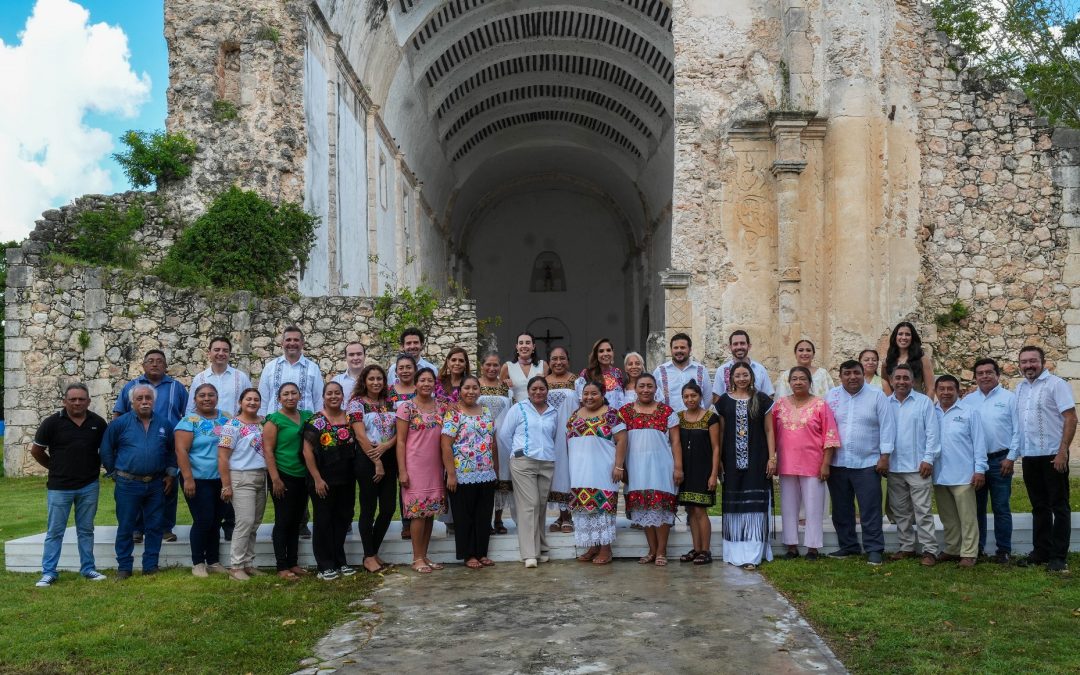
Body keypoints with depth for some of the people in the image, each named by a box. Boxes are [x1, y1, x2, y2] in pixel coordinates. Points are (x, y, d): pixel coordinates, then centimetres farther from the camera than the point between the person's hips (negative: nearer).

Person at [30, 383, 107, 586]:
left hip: (89, 486, 2)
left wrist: (95, 467, 7)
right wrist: (55, 467, 7)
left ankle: (88, 569, 20)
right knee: (54, 531, 4)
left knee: (86, 530, 11)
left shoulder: (98, 422, -1)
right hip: (59, 486, -2)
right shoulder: (52, 422, -7)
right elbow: (36, 451, 3)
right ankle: (49, 572, 11)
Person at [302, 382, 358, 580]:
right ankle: (325, 566, 9)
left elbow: (357, 445, 14)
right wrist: (317, 479, -13)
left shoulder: (350, 419, 7)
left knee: (343, 519, 10)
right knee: (324, 521, 3)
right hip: (323, 480, -4)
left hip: (346, 480, 4)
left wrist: (355, 474, 5)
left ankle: (340, 561, 22)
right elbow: (307, 451, -9)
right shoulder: (316, 421, -6)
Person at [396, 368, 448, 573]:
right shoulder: (407, 407, -5)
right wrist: (402, 470, -11)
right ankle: (417, 558, 7)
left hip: (435, 467, 5)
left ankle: (424, 555, 18)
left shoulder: (441, 407, 8)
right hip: (415, 466, -5)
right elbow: (401, 441, -6)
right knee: (418, 511, -3)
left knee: (431, 510, 8)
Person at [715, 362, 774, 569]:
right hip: (733, 462, 1)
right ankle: (736, 553, 10)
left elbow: (769, 430, 4)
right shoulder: (724, 401, 7)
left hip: (756, 462, -1)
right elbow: (721, 432, 9)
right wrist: (718, 459, 4)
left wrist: (772, 457, -3)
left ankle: (751, 555, -4)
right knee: (734, 505, 3)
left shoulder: (762, 400, 4)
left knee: (754, 505, -4)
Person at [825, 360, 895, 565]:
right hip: (837, 464, 3)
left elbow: (887, 426, -3)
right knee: (841, 509, 12)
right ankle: (848, 546, 24)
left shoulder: (877, 396, -1)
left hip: (867, 464, -3)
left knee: (870, 510, -1)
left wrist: (885, 456, -8)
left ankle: (874, 549, 6)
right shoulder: (832, 396, 6)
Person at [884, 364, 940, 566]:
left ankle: (930, 550, 0)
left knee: (923, 511, -4)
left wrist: (928, 459, -10)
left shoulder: (924, 402, 0)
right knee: (900, 511, 12)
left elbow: (932, 432, -4)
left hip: (918, 466, -4)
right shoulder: (885, 404, 9)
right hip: (893, 467, 4)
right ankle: (907, 547, 21)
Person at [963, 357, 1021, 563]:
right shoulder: (967, 401, 8)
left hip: (1000, 461, -3)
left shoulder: (1009, 398, 0)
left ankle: (1003, 550, 11)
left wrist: (1011, 457, -8)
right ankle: (976, 548, 19)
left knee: (1001, 508, 2)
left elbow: (1017, 431, -3)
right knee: (976, 507, 10)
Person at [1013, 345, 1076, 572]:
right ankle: (1041, 552, 21)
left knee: (1059, 507, 1)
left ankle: (1058, 557, 6)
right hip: (1029, 457, 6)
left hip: (1052, 456, -6)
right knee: (1039, 507, 13)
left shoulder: (1056, 384, -7)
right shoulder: (1020, 388, 12)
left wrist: (1062, 452, -18)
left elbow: (1071, 418, -12)